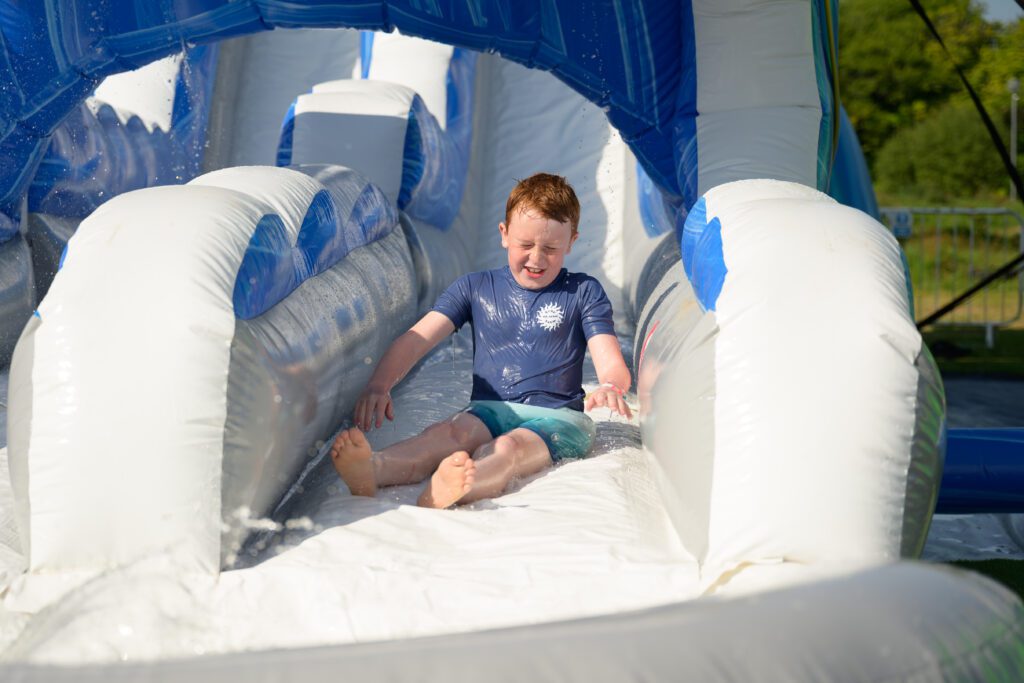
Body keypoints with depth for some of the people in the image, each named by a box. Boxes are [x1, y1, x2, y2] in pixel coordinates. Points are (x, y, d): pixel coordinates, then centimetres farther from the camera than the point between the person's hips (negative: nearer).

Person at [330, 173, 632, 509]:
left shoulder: (584, 292, 9)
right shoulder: (476, 288, 14)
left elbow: (612, 363, -2)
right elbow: (416, 339, 4)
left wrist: (611, 387, -28)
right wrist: (378, 384, -16)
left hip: (557, 415, -2)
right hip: (490, 410, 3)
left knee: (510, 447, -36)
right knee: (451, 432, -32)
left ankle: (438, 495, -70)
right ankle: (371, 471, -64)